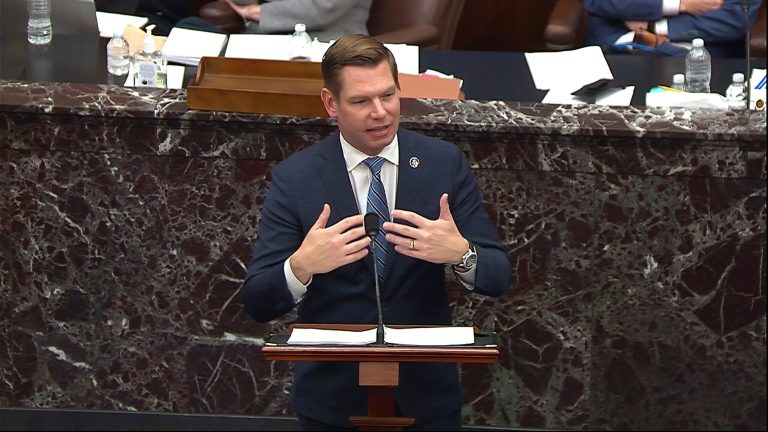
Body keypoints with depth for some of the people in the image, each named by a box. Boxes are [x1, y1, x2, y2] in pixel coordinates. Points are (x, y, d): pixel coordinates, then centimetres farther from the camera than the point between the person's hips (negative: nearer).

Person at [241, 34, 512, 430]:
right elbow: (258, 304, -12)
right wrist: (301, 266, -33)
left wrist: (460, 253, -29)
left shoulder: (445, 163, -5)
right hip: (331, 398, -1)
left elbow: (498, 278, -6)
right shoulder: (294, 178, -8)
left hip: (426, 394, 1)